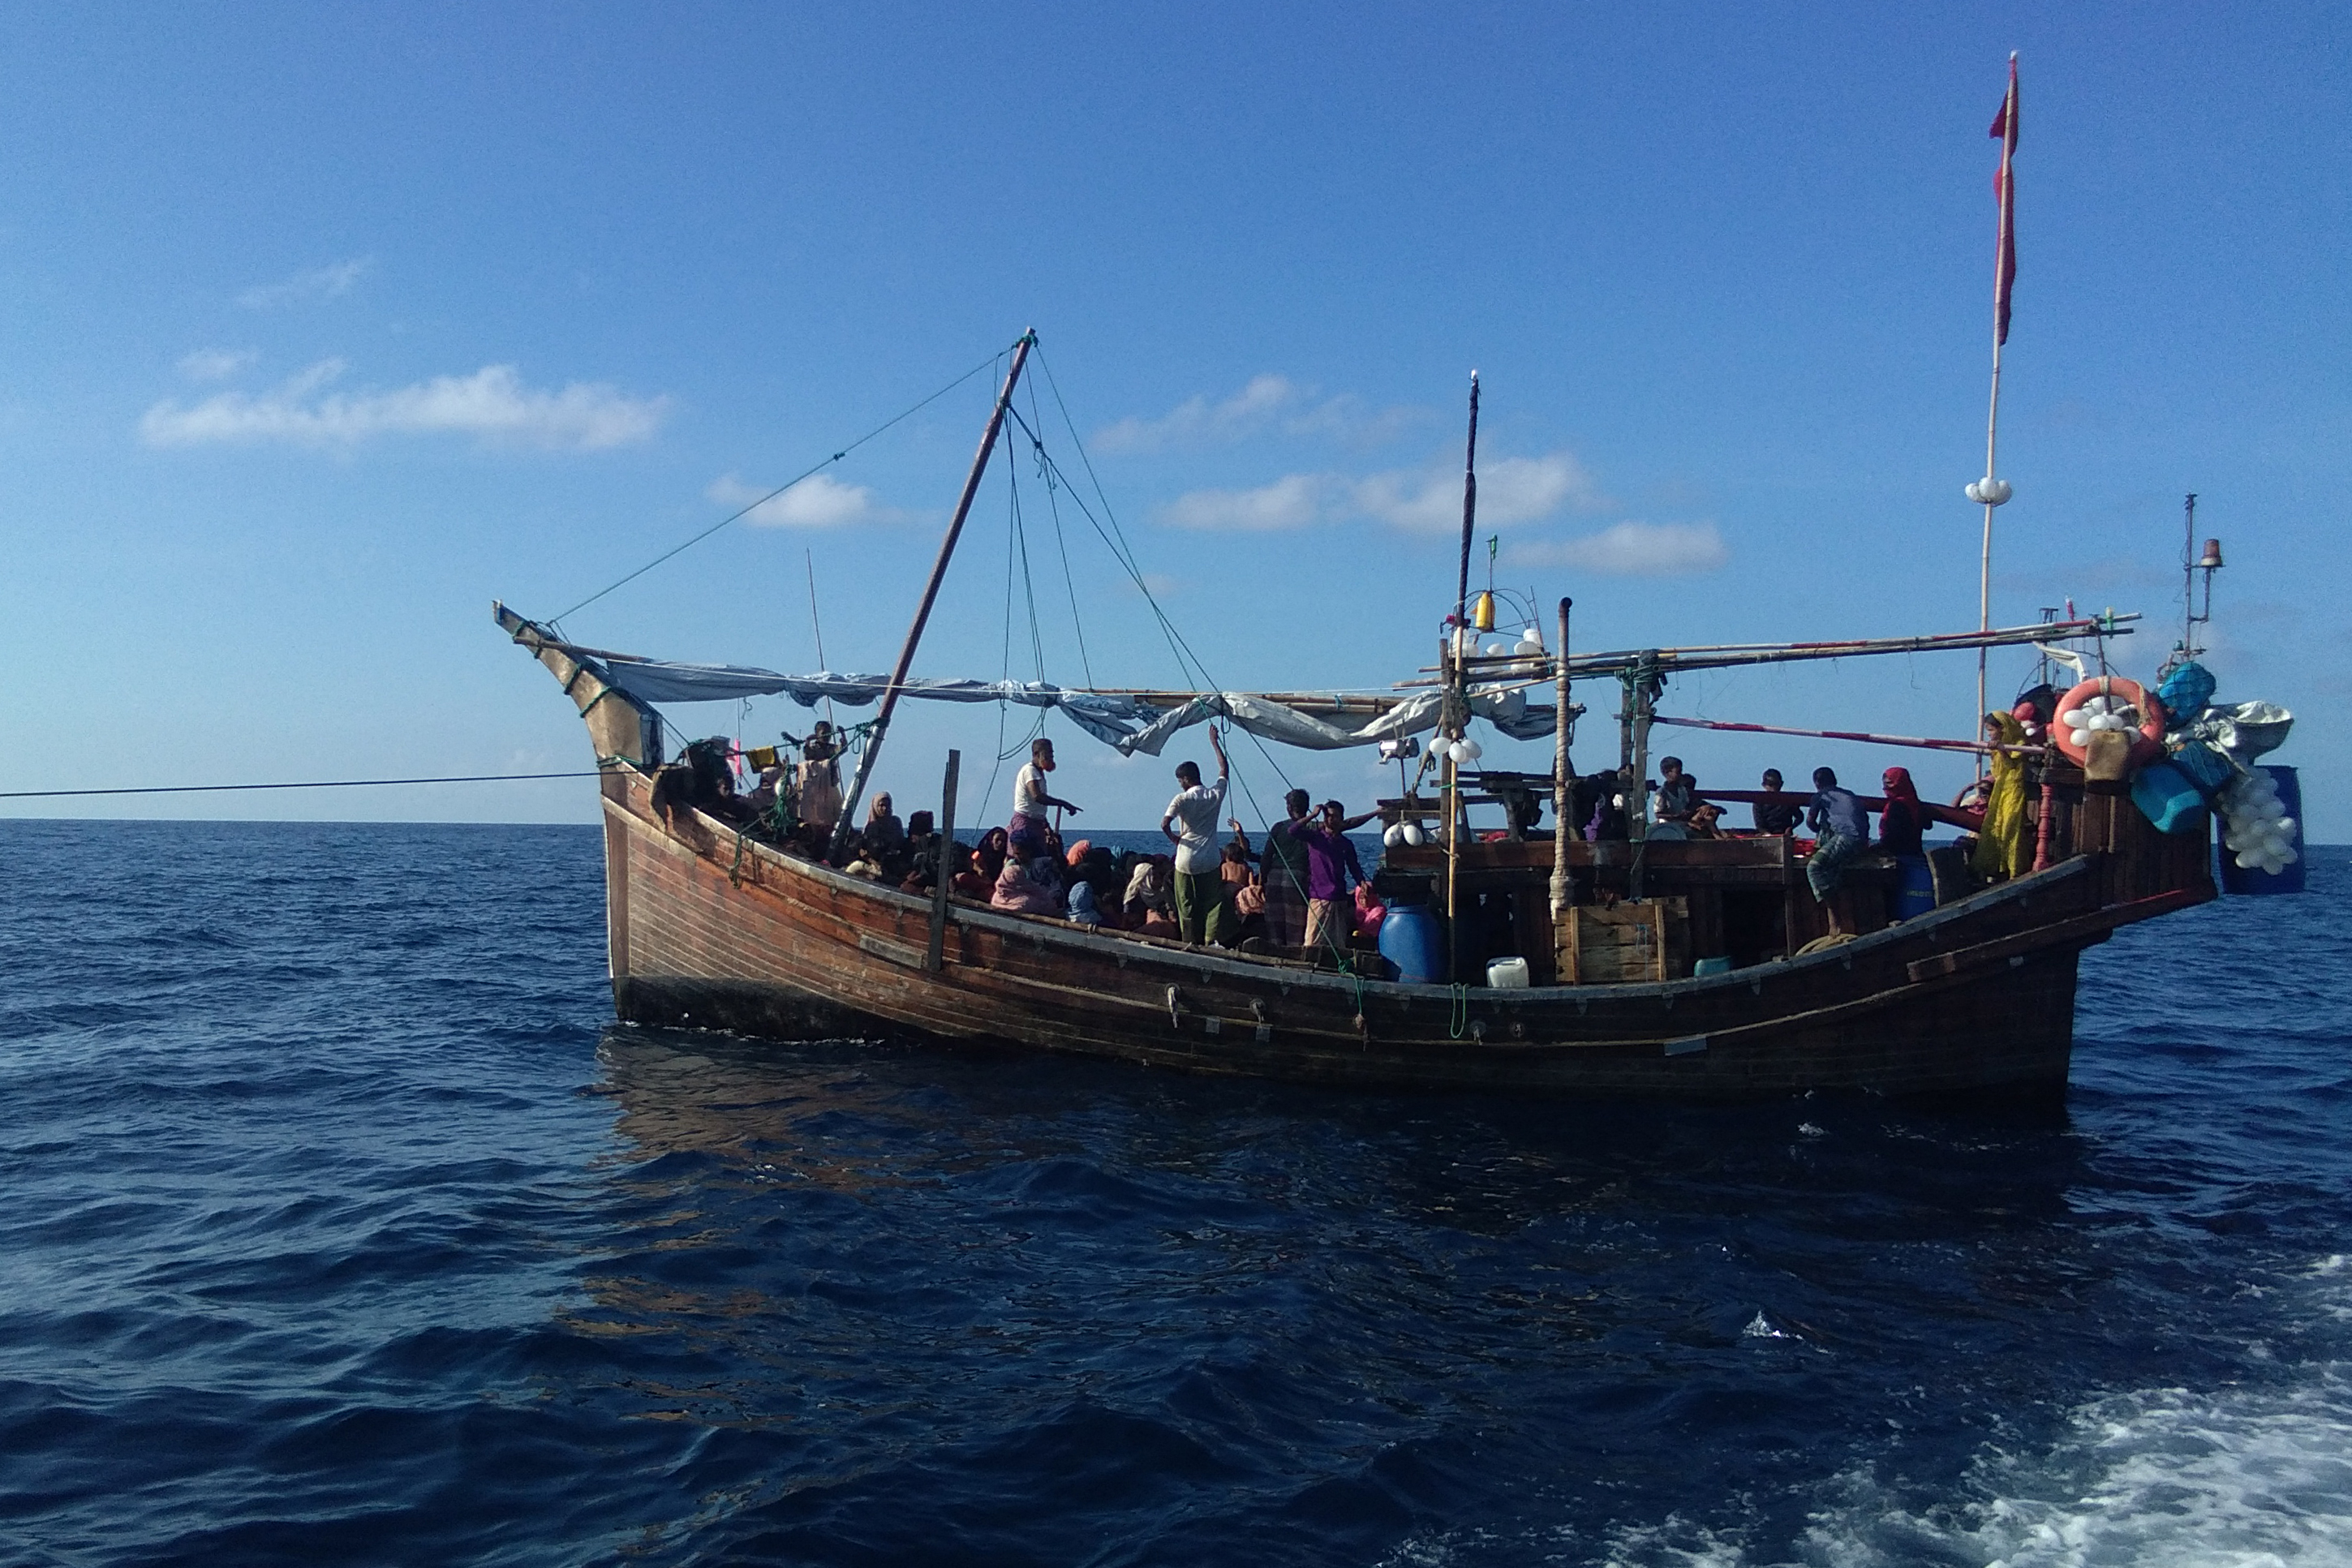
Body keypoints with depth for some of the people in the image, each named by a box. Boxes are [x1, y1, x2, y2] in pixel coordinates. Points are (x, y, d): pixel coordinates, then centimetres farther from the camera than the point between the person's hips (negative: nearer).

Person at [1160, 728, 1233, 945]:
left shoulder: (1182, 799, -10)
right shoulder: (1215, 795, 0)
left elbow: (1164, 823, -23)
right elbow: (1223, 769, 17)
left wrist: (1173, 838, -3)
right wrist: (1215, 742, 25)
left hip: (1186, 863, -3)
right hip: (1210, 863, 3)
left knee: (1188, 908, 6)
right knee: (1214, 904, 5)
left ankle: (1192, 944, 8)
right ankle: (1213, 939, -8)